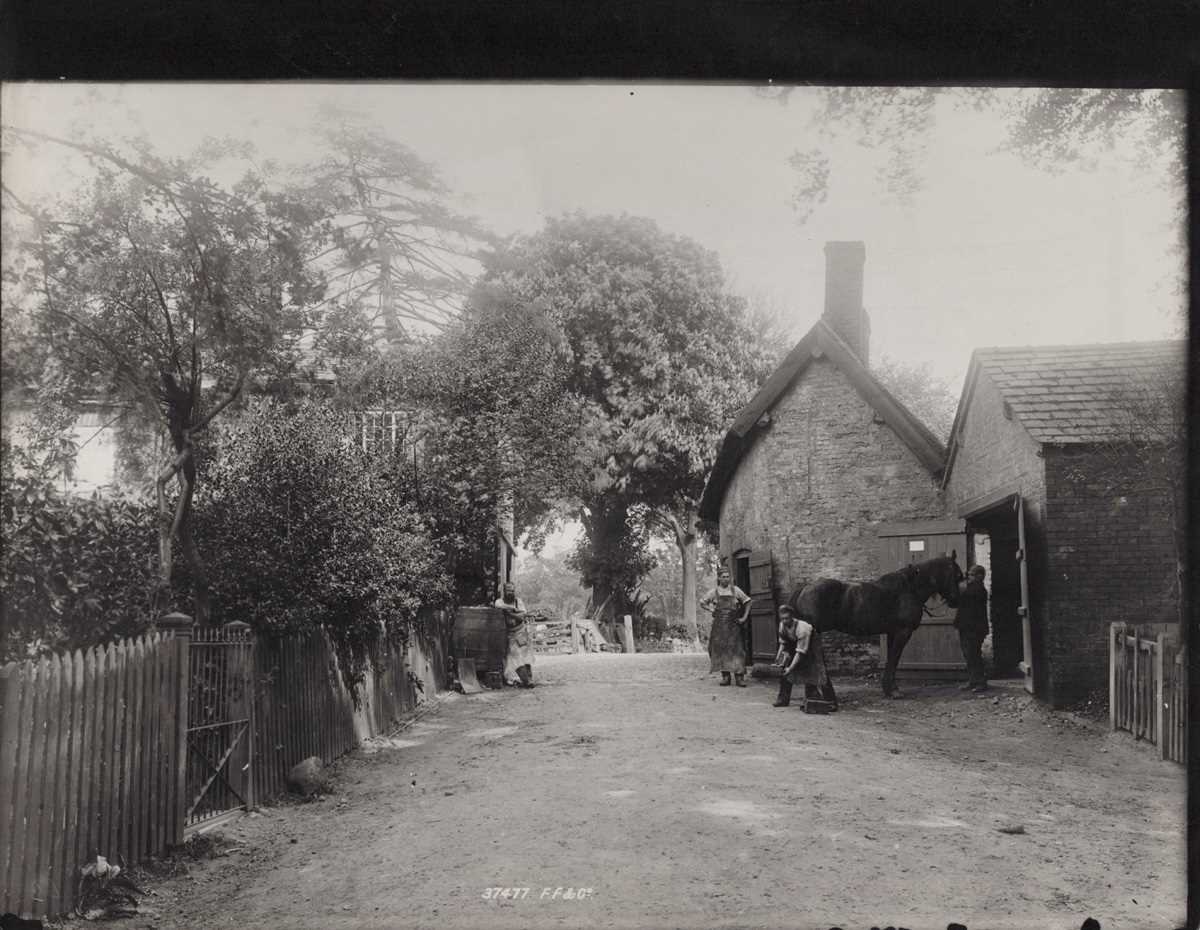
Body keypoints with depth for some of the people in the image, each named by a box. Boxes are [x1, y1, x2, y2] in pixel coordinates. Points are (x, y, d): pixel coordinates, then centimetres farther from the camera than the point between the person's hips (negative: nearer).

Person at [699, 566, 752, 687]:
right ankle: (725, 676, 6)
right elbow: (702, 602, 17)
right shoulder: (714, 592, 6)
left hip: (733, 624, -1)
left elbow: (747, 602, 11)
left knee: (736, 649, -7)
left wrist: (744, 617, 4)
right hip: (719, 625, 1)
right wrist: (712, 609, 2)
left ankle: (739, 677, -7)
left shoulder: (735, 590, 5)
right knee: (721, 650, -1)